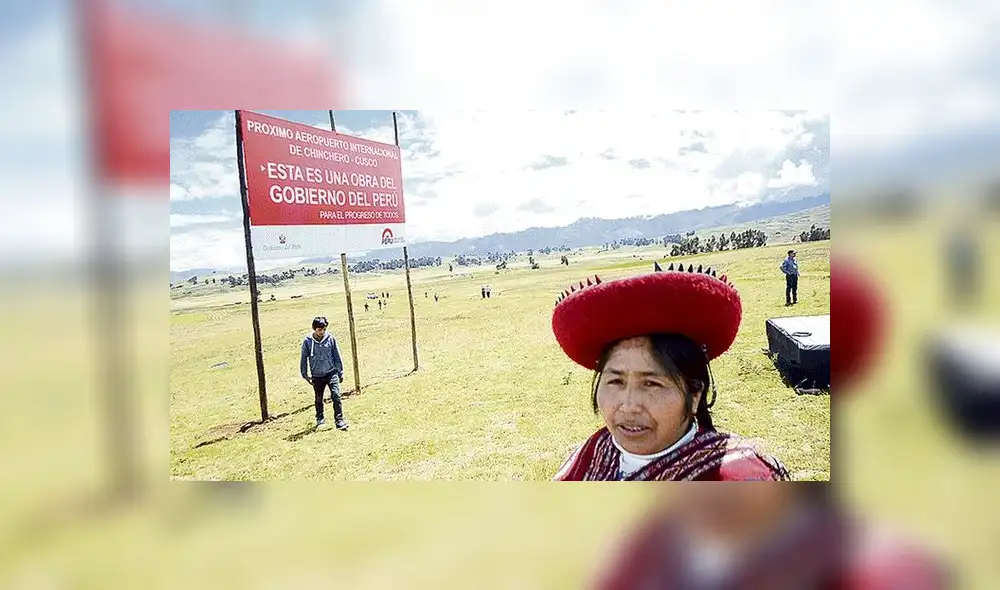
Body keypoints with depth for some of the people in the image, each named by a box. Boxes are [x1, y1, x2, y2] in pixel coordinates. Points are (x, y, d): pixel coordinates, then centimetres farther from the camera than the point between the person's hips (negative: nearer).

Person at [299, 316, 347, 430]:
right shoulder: (307, 341, -8)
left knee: (336, 395, -12)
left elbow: (337, 356, 2)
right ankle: (320, 420, 35)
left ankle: (339, 420, -6)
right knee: (319, 399, 15)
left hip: (331, 372, -1)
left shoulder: (330, 338, -7)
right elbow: (304, 358, 4)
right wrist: (304, 374, 5)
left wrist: (340, 372, 6)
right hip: (317, 375, 1)